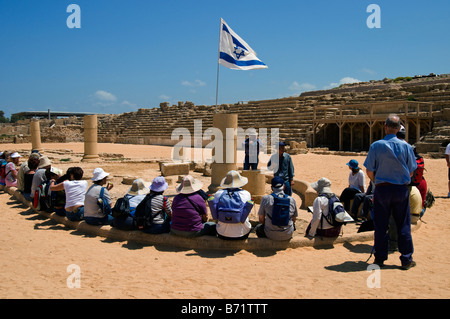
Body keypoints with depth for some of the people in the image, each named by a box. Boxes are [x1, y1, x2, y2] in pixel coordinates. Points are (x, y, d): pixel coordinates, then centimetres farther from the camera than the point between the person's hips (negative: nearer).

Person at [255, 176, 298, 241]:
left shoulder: (265, 199, -9)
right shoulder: (292, 200, -4)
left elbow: (261, 219, -1)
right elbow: (294, 219, 7)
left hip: (271, 235, -2)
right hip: (288, 235, 2)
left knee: (258, 228, 29)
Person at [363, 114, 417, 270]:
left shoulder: (376, 146, -8)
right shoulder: (406, 146, -3)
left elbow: (369, 171, -5)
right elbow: (411, 171, 2)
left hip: (382, 189, -1)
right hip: (401, 189, 1)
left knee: (380, 225, 8)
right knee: (404, 226, 9)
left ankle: (380, 258, 16)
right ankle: (406, 260, 15)